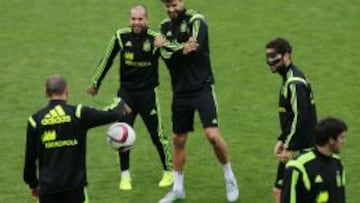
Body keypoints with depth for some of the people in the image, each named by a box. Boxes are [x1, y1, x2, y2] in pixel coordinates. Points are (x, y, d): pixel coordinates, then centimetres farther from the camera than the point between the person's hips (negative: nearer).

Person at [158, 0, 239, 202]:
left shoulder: (196, 20, -8)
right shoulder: (166, 26, 8)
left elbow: (194, 48, -23)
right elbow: (166, 54, -8)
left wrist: (173, 49, -13)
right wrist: (183, 50, -24)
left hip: (202, 87, -5)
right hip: (180, 90, 5)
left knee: (213, 135, -15)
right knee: (178, 139, 11)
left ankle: (230, 177, 7)